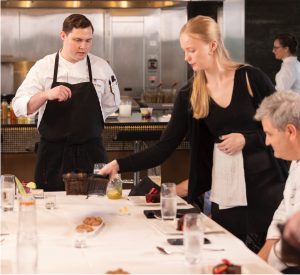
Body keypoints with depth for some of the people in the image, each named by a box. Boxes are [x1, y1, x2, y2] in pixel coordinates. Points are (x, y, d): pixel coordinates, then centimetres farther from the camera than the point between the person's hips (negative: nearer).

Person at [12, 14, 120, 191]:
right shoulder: (44, 67, -3)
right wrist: (46, 95, -28)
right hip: (53, 153, -1)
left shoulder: (101, 67, 2)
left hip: (91, 152, 1)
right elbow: (20, 107, -11)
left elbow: (111, 105, 15)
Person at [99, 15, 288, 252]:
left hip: (264, 180, -2)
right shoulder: (189, 96, 3)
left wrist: (247, 139, -12)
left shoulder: (250, 78, -5)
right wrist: (119, 165, -10)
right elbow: (164, 148, 0)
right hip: (224, 186, 2)